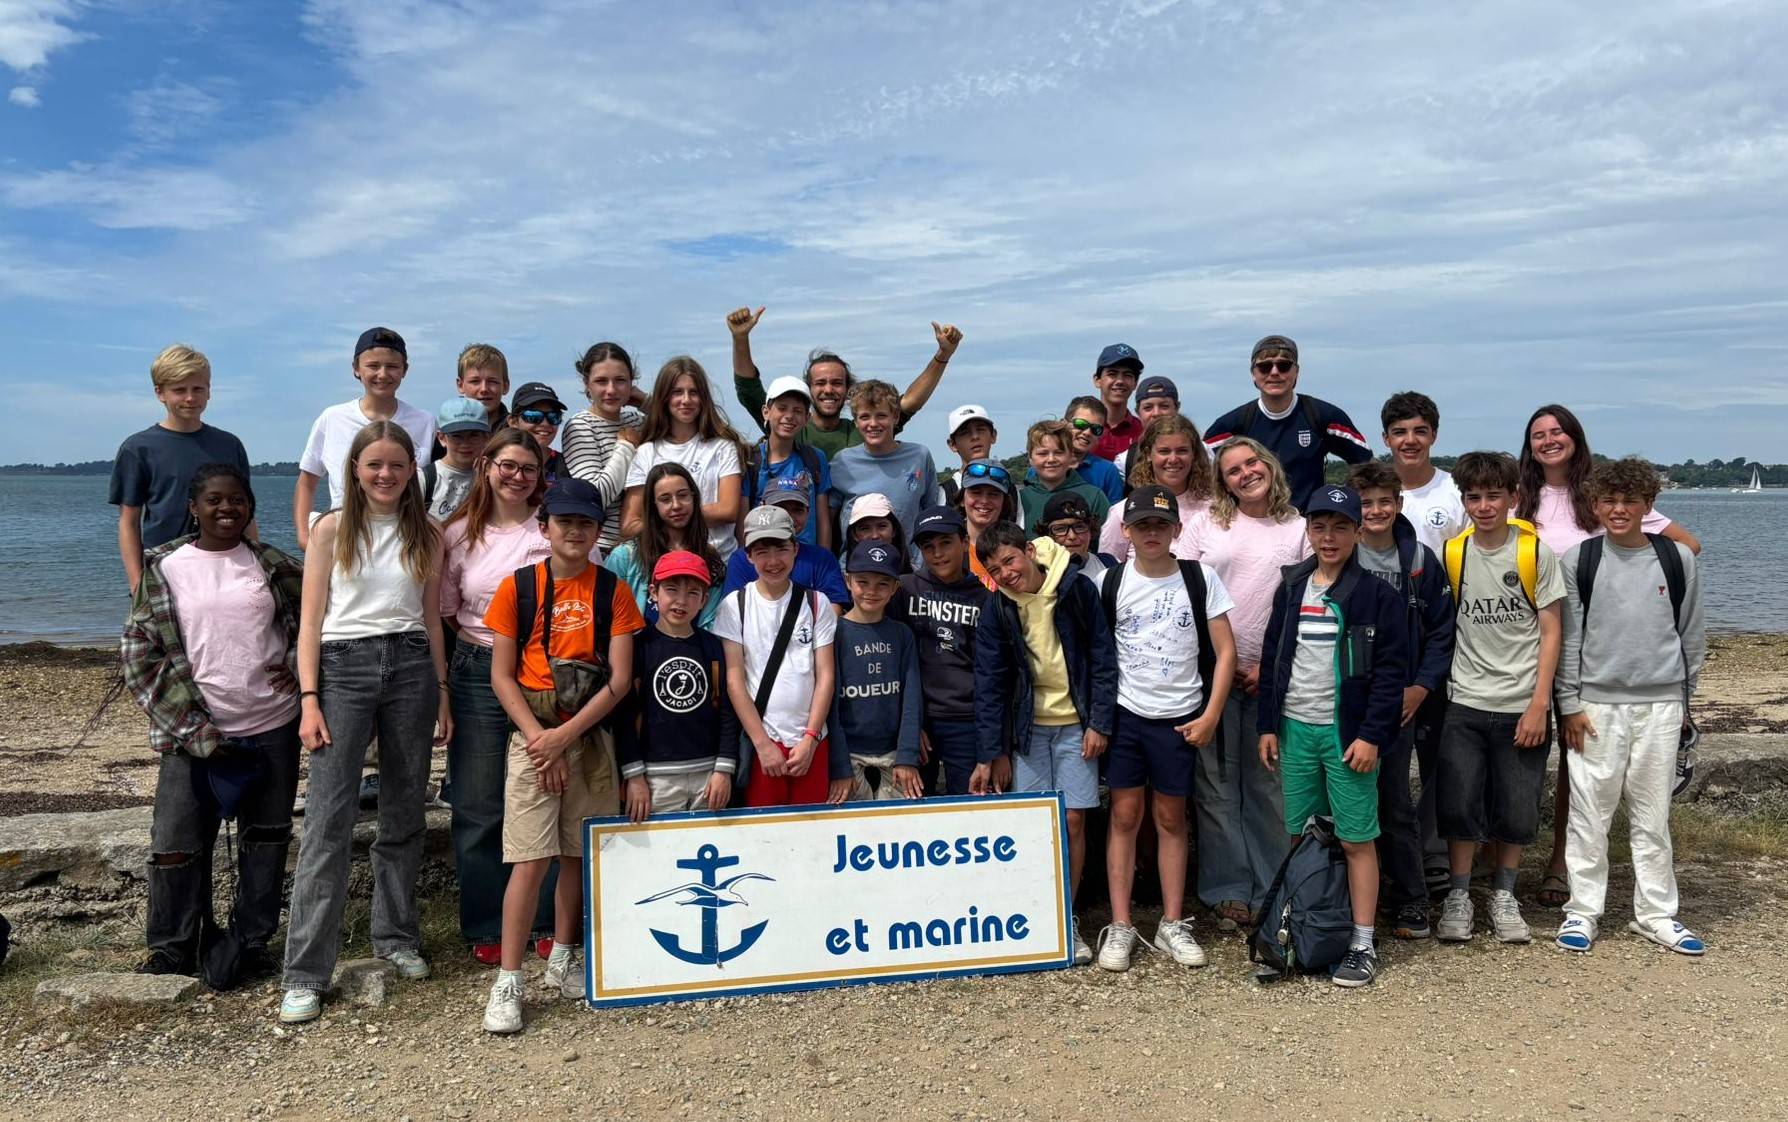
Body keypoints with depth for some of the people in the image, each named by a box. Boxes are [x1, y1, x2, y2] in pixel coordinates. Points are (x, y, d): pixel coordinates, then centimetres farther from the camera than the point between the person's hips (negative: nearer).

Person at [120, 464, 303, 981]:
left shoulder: (274, 566, 3)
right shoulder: (162, 568, -1)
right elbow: (138, 653, -2)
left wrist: (297, 665, -1)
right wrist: (190, 726, -10)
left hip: (274, 728, 2)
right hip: (196, 734, -1)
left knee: (267, 839, 9)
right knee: (177, 841, 1)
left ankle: (252, 941, 24)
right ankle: (172, 949, 18)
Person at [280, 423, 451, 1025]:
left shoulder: (427, 534, 10)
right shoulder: (332, 529, 3)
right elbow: (311, 620, 1)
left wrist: (442, 694, 9)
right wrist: (309, 700, -8)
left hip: (411, 665, 3)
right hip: (344, 665, -2)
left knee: (404, 811, 8)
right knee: (329, 819, -8)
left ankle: (396, 936, 24)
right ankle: (306, 972, -3)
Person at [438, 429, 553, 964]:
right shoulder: (458, 534, 6)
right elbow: (445, 611, 11)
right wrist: (481, 642, 1)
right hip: (477, 674, 1)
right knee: (478, 807, 6)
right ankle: (486, 927, 20)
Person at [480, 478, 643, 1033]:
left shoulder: (612, 590, 2)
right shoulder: (518, 586, 1)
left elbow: (619, 679, -3)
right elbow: (502, 676, 0)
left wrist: (565, 734, -11)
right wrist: (538, 738, -11)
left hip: (591, 737, 2)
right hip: (532, 737, -2)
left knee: (580, 854, 8)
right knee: (531, 859, -7)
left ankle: (562, 959, 25)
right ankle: (507, 982, 1)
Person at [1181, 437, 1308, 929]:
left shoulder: (1298, 529, 7)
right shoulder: (1205, 524, 6)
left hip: (1272, 675, 0)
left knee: (1269, 783, 3)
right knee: (1216, 781, 1)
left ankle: (1269, 892, 14)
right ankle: (1226, 890, 10)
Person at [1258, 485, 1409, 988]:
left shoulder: (1377, 594, -5)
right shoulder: (1291, 590, 9)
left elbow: (1392, 669, -8)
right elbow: (1272, 659, 12)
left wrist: (1372, 735, -14)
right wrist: (1268, 726, 9)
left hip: (1347, 733, -4)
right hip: (1295, 730, 4)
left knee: (1357, 841, 1)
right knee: (1299, 838, 10)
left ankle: (1362, 944, 11)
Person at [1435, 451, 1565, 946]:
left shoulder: (1536, 553, -3)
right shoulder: (1450, 554, 1)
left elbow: (1550, 632, -2)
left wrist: (1539, 704, -8)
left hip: (1521, 707, -1)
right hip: (1464, 704, 1)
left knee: (1517, 811, 7)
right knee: (1458, 806, 0)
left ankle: (1504, 895, 26)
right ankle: (1458, 896, 17)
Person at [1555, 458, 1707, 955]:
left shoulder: (1678, 559, 3)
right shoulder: (1578, 560, 0)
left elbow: (1692, 634, 10)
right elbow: (1568, 636, 1)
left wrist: (1683, 699, 11)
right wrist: (1569, 704, -2)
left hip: (1660, 704, 1)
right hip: (1596, 704, -1)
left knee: (1653, 814, 8)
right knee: (1589, 811, 3)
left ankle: (1656, 913, 19)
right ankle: (1582, 910, 12)